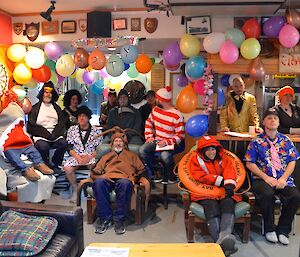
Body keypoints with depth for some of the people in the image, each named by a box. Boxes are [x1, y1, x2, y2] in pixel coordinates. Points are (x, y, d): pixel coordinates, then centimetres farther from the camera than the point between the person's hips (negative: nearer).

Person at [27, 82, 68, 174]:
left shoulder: (56, 108, 21)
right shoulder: (35, 108, 10)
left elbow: (62, 123, 11)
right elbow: (31, 126, 0)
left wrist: (55, 134, -8)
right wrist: (45, 133, -13)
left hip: (55, 135, 3)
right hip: (40, 136, -2)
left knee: (63, 143, -27)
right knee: (43, 146, -34)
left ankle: (56, 164, -6)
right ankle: (46, 166, -10)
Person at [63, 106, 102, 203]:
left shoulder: (97, 131, 7)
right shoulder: (72, 129, 12)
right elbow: (69, 147, 6)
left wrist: (90, 157, -15)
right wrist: (77, 156, -12)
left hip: (91, 156, -2)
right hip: (76, 156, 2)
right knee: (67, 168, -28)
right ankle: (75, 189, -5)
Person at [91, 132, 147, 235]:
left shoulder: (131, 155, 35)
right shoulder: (106, 156, 37)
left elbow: (141, 169, 21)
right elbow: (95, 172, 24)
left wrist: (134, 177, 0)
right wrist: (102, 176, 1)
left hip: (123, 179, -1)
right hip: (107, 179, 2)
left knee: (125, 184, -39)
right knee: (98, 183, -34)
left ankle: (119, 219, -32)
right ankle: (105, 218, -28)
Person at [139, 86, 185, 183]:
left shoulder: (177, 115, -16)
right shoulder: (155, 110, 4)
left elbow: (180, 136, -15)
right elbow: (148, 123, 17)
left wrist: (166, 142, -27)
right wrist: (149, 137, 3)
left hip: (173, 143, -6)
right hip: (157, 141, 6)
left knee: (165, 155, -36)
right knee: (142, 150, -18)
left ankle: (172, 178, -7)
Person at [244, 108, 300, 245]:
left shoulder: (286, 140, 12)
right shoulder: (256, 141, 3)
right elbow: (249, 163, -2)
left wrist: (283, 179, -8)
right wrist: (266, 178, -12)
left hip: (283, 179, 3)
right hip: (262, 179, -3)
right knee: (267, 194, -33)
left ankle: (283, 230, -3)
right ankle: (269, 229, -8)